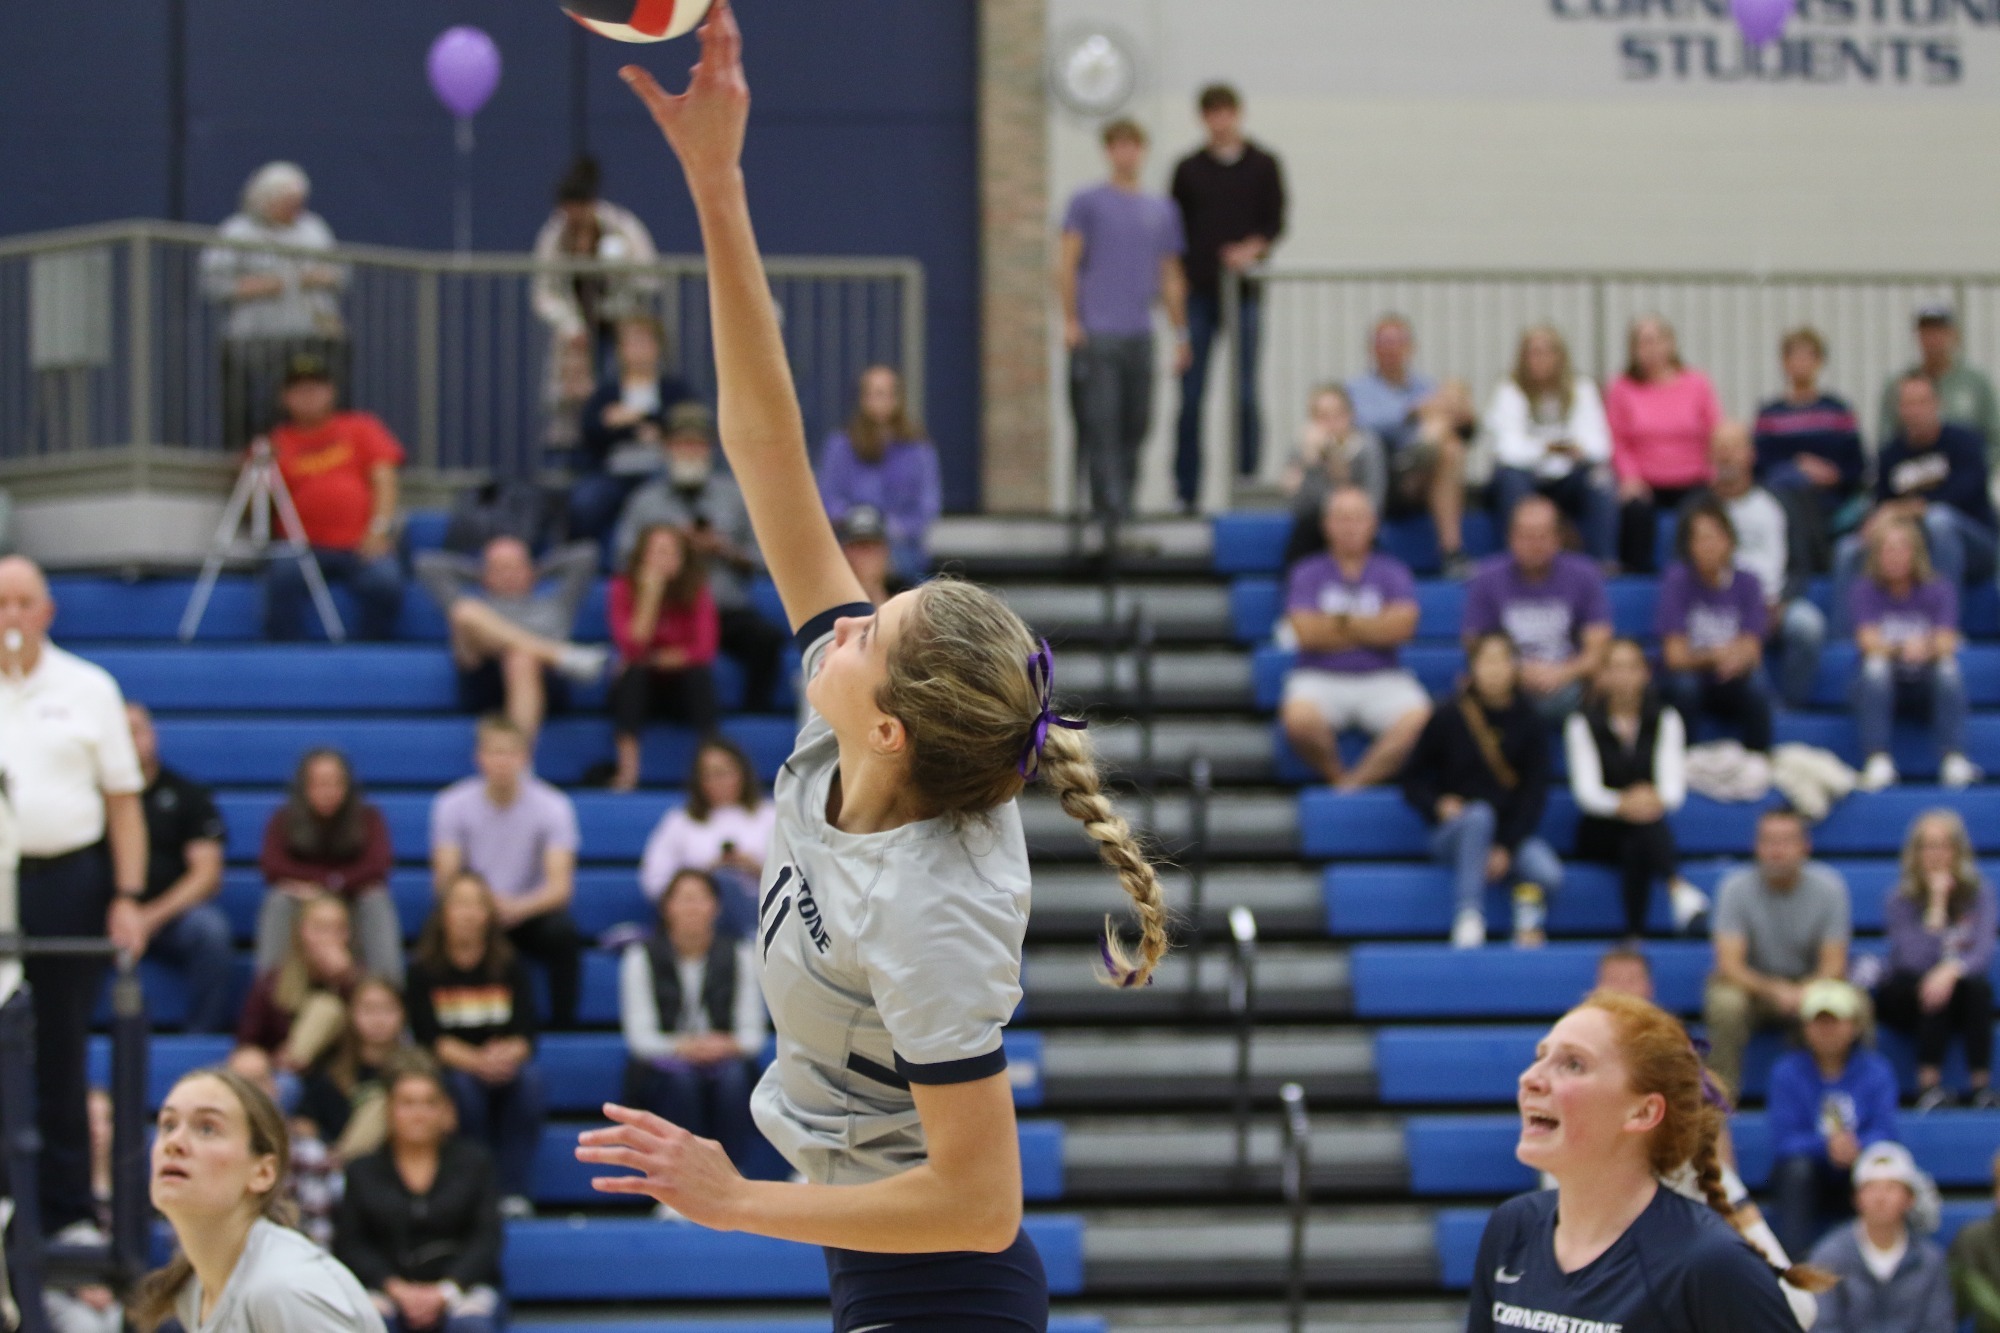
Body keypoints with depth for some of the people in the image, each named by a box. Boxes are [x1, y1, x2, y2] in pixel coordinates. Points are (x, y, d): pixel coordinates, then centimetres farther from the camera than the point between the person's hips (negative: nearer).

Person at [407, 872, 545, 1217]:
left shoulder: (509, 965, 5)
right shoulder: (424, 970, 0)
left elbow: (527, 1031, -2)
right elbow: (429, 1039, -9)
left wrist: (508, 1055, -26)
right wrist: (476, 1061, -27)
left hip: (504, 1062, 2)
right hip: (448, 1069, -2)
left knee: (529, 1078, -31)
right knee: (463, 1085, -36)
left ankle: (513, 1192, -28)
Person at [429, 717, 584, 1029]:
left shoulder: (552, 806, -10)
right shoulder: (453, 805, -7)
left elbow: (560, 886, -19)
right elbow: (444, 880, -13)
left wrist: (517, 907, -40)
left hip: (530, 911, 0)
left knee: (563, 932, -33)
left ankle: (563, 1026, -21)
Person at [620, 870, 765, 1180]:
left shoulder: (738, 954, 7)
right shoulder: (642, 957, 3)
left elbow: (753, 1036, 2)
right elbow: (641, 1038, -4)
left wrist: (728, 1045, -21)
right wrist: (683, 1047, -23)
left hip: (723, 1060, 1)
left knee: (733, 1076, -34)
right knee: (680, 1075, -36)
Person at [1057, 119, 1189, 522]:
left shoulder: (1162, 211, 15)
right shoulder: (1087, 202, 3)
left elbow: (1171, 277, 18)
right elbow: (1067, 263, -1)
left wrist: (1181, 336, 14)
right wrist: (1070, 320, -9)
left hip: (1140, 336, 4)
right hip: (1096, 334, -4)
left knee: (1136, 425, 7)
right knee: (1100, 424, -10)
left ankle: (1125, 504, 17)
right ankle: (1108, 508, -12)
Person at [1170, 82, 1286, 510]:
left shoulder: (1262, 166, 7)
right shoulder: (1188, 169, 9)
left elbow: (1275, 222, 2)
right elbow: (1175, 231, 9)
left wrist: (1253, 249, -18)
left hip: (1244, 293, -1)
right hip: (1198, 294, 1)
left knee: (1246, 395, -2)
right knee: (1191, 397, 0)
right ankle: (1187, 490, 4)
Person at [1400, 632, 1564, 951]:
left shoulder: (1528, 722, 2)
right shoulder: (1448, 717, 0)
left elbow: (1534, 793, -2)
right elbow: (1413, 779, 7)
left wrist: (1506, 848, -13)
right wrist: (1437, 805, -14)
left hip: (1513, 835, 1)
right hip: (1453, 834, -1)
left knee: (1549, 874, -31)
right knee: (1479, 815, -38)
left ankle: (1528, 918, 1)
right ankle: (1468, 919, -39)